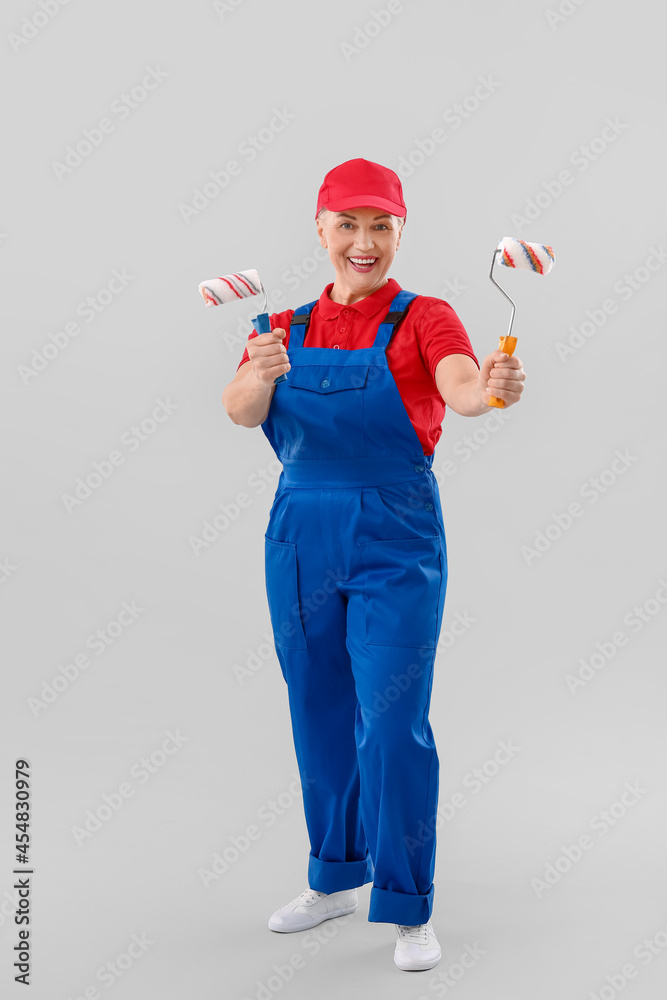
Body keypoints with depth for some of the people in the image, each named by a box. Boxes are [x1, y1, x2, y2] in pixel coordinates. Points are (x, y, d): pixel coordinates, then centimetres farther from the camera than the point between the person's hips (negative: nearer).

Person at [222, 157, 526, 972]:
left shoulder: (423, 318, -3)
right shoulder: (286, 327, 7)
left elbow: (460, 387, -23)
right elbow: (240, 410, -11)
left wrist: (491, 389, -47)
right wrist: (259, 374, -33)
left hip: (395, 544, -4)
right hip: (301, 538, 4)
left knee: (393, 725, -7)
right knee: (320, 716, 15)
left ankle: (408, 910, 8)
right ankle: (335, 878, 33)